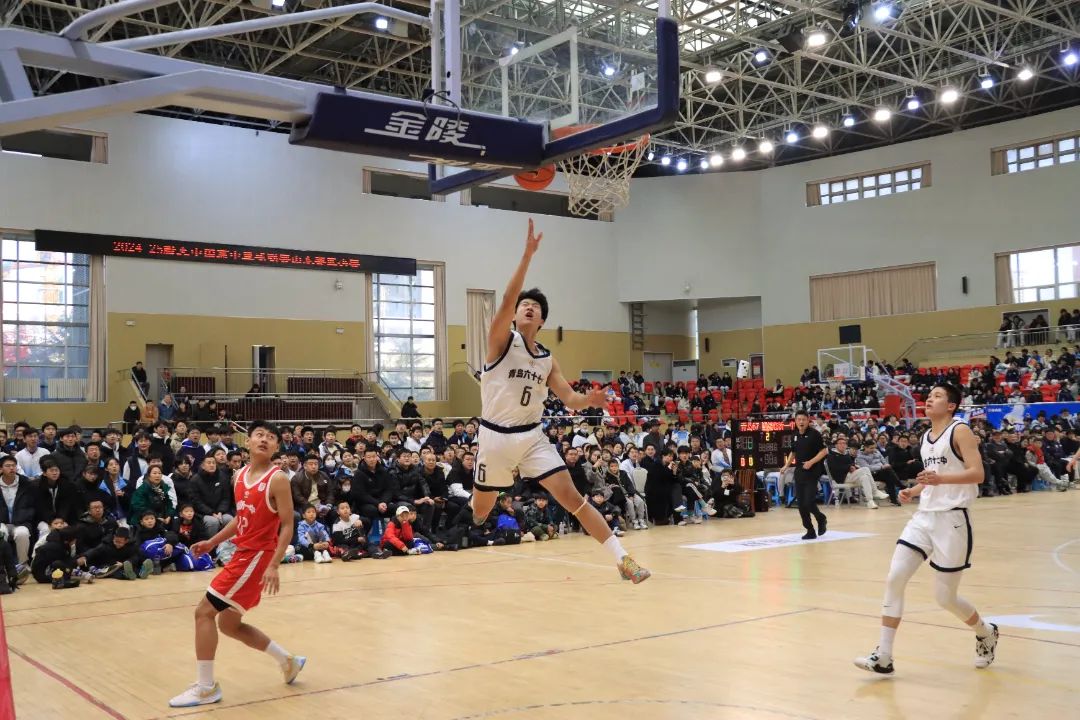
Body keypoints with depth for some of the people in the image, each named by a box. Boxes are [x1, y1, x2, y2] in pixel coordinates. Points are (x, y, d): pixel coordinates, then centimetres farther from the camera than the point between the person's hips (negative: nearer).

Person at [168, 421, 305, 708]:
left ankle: (206, 687, 2)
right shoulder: (240, 476, 8)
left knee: (204, 612, -8)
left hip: (258, 556, -9)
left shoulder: (278, 479, -15)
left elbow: (287, 526, -16)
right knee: (229, 624, 15)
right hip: (242, 553, 9)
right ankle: (289, 661, 28)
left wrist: (273, 565, -24)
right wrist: (212, 542, 17)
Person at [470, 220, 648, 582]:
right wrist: (527, 254, -30)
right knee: (480, 510, 10)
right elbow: (506, 301, -23)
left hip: (533, 436, 3)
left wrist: (588, 400, -19)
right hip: (496, 437, -3)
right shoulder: (501, 339, -6)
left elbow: (568, 398, 6)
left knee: (571, 496, -8)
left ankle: (623, 559, -10)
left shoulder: (547, 359, 9)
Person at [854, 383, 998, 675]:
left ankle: (986, 633, 34)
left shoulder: (960, 430, -7)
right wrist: (913, 491, 9)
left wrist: (939, 478, -31)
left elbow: (977, 473, -17)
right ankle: (883, 656, -5)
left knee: (945, 597, 2)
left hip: (952, 520, -7)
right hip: (924, 517, 7)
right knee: (894, 579, -8)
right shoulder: (926, 437, 15)